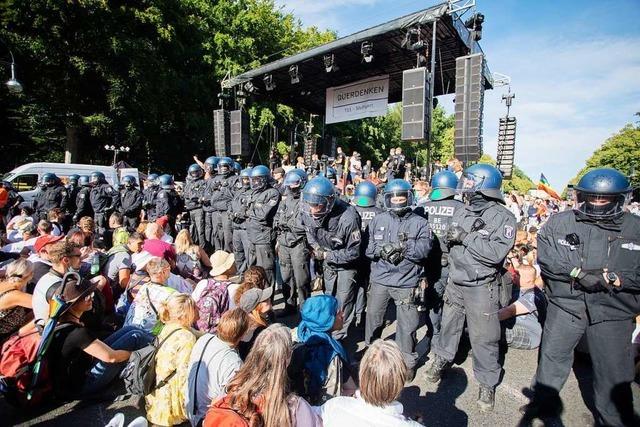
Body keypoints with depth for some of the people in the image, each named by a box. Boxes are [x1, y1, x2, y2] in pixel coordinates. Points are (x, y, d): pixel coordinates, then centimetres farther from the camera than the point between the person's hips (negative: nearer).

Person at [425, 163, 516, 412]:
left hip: (482, 287, -5)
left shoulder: (503, 217, -13)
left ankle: (487, 383, 25)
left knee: (483, 337, 5)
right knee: (448, 323, 20)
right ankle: (441, 359, 42)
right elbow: (449, 242, 10)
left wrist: (465, 237, -23)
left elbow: (496, 253, -25)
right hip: (455, 282, 6)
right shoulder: (462, 212, 4)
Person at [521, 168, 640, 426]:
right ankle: (544, 402, 39)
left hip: (613, 312, 0)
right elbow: (546, 259, -7)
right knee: (552, 357, 16)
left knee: (614, 375, 10)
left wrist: (612, 278, -18)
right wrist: (577, 273, -19)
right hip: (565, 305, 1)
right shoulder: (559, 223, -1)